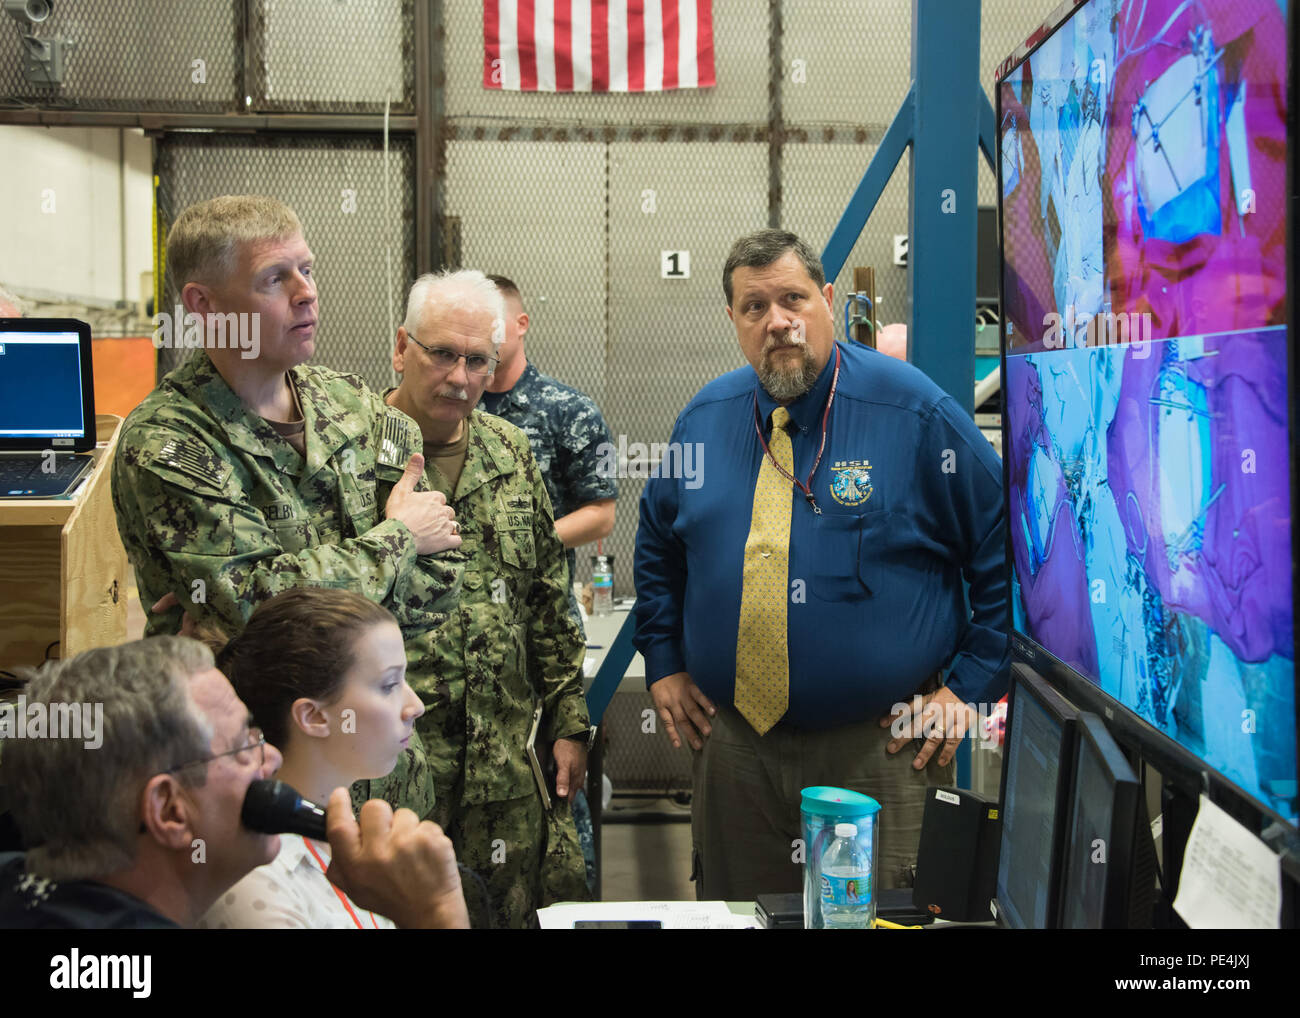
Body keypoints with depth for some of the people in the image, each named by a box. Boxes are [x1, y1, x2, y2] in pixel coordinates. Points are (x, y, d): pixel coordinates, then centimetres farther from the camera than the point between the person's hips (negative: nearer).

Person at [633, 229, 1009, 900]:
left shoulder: (917, 413, -7)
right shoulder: (704, 419, 6)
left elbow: (1004, 550, -4)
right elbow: (657, 547, 21)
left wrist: (970, 688, -6)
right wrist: (664, 665, 13)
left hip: (879, 750, -3)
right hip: (732, 748, 4)